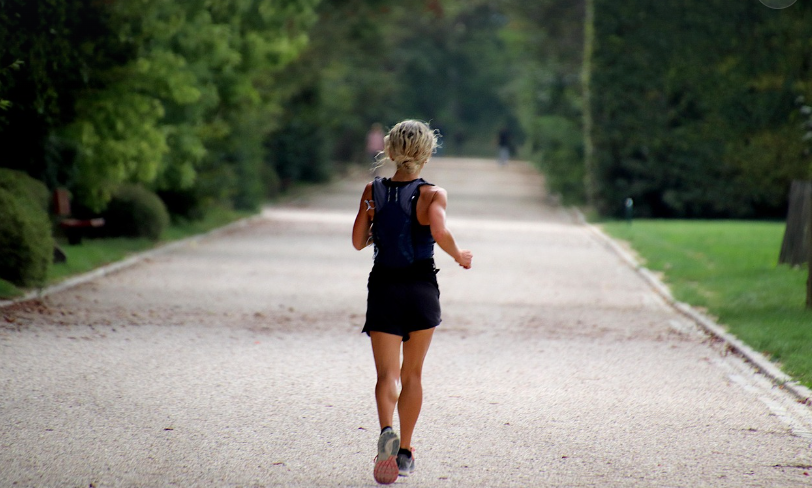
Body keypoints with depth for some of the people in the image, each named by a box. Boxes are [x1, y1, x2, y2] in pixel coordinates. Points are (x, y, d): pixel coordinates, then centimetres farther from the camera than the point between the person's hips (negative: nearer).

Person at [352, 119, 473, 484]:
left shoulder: (373, 190, 2)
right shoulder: (432, 194, -6)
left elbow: (358, 241, 2)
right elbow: (439, 232, -23)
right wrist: (459, 256, -5)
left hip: (383, 287, 1)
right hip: (421, 289, -1)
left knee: (387, 374, -2)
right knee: (413, 374, 15)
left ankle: (387, 431, -31)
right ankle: (405, 453, 19)